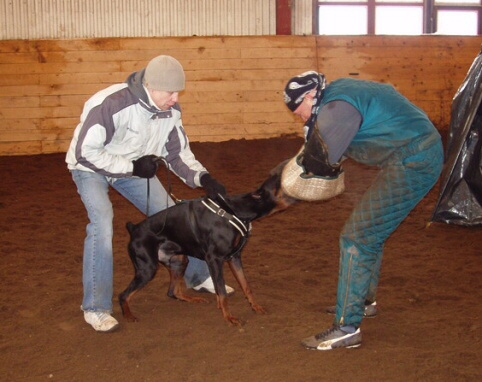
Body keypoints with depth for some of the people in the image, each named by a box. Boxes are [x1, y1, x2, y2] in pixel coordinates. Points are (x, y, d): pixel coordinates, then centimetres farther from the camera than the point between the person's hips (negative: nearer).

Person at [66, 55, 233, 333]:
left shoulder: (170, 109, -17)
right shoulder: (111, 105, -37)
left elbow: (178, 152, -7)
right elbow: (85, 152, -31)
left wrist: (203, 178, -24)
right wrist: (133, 166, -31)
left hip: (135, 167, 6)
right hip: (91, 167, -6)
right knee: (102, 224, -28)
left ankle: (199, 277, 29)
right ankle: (95, 308, -15)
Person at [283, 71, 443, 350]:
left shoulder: (336, 107, -16)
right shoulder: (343, 89, 14)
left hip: (411, 163, -11)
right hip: (424, 151, 11)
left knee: (357, 238, -9)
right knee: (370, 232, 22)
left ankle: (348, 328, -5)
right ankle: (365, 301, 37)